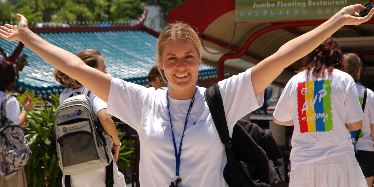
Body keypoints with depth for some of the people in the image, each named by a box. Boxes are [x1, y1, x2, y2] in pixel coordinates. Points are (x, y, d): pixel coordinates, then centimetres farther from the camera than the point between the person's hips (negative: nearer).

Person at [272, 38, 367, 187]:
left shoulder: (295, 81, 7)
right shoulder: (344, 79, 1)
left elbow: (279, 119, 17)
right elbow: (355, 124, 0)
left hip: (303, 163, 2)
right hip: (338, 160, -2)